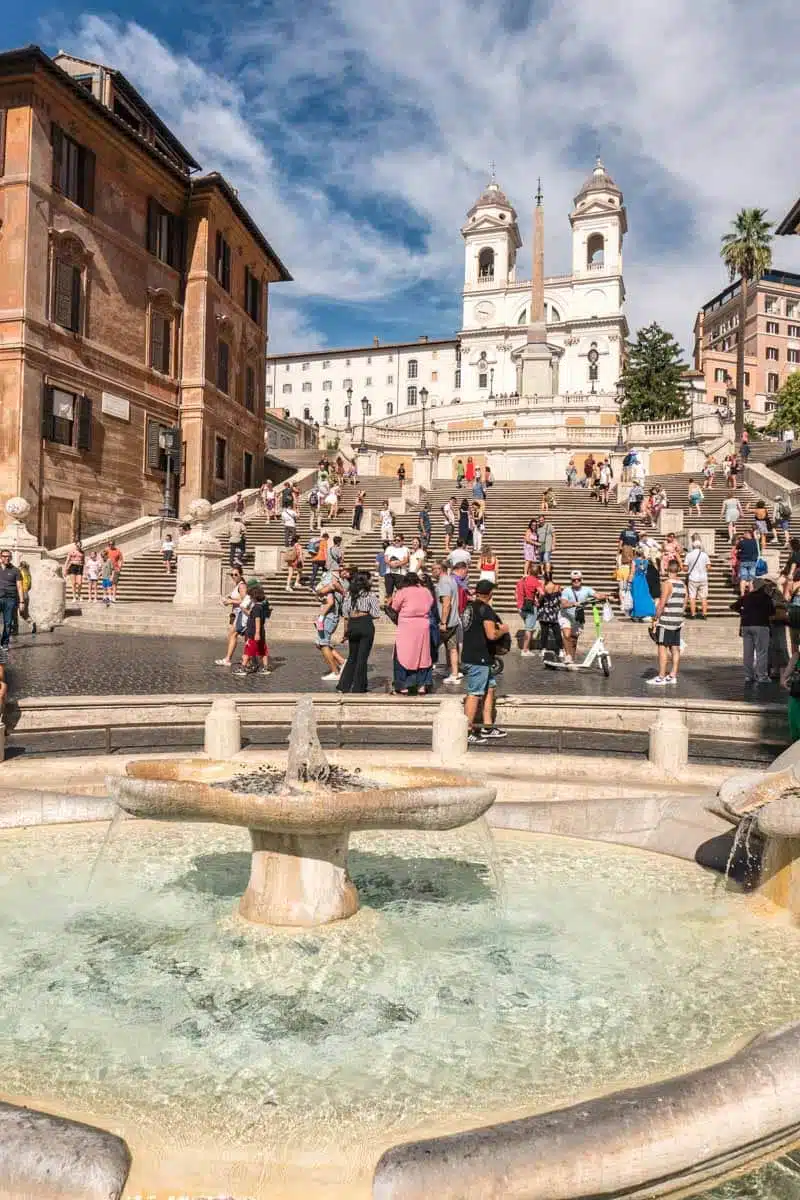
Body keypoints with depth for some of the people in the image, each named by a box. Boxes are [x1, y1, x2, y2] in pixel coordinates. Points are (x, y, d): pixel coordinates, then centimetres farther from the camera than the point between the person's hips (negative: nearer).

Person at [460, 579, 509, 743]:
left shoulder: (470, 607, 12)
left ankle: (487, 727, 23)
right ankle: (467, 732, 0)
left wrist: (496, 626, 18)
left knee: (490, 687, 18)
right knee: (475, 694, -5)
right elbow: (491, 634, -23)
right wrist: (503, 630, -3)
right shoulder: (485, 609, -15)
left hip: (471, 654, 10)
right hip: (478, 658, -10)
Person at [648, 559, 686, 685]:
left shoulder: (667, 583, -13)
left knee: (662, 647, -4)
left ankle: (661, 677, -4)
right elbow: (684, 603, 14)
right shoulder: (682, 584, 10)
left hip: (665, 621, -7)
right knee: (675, 648, 9)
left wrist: (655, 619, -10)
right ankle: (673, 675, 13)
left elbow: (662, 604, -16)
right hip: (678, 621, 7)